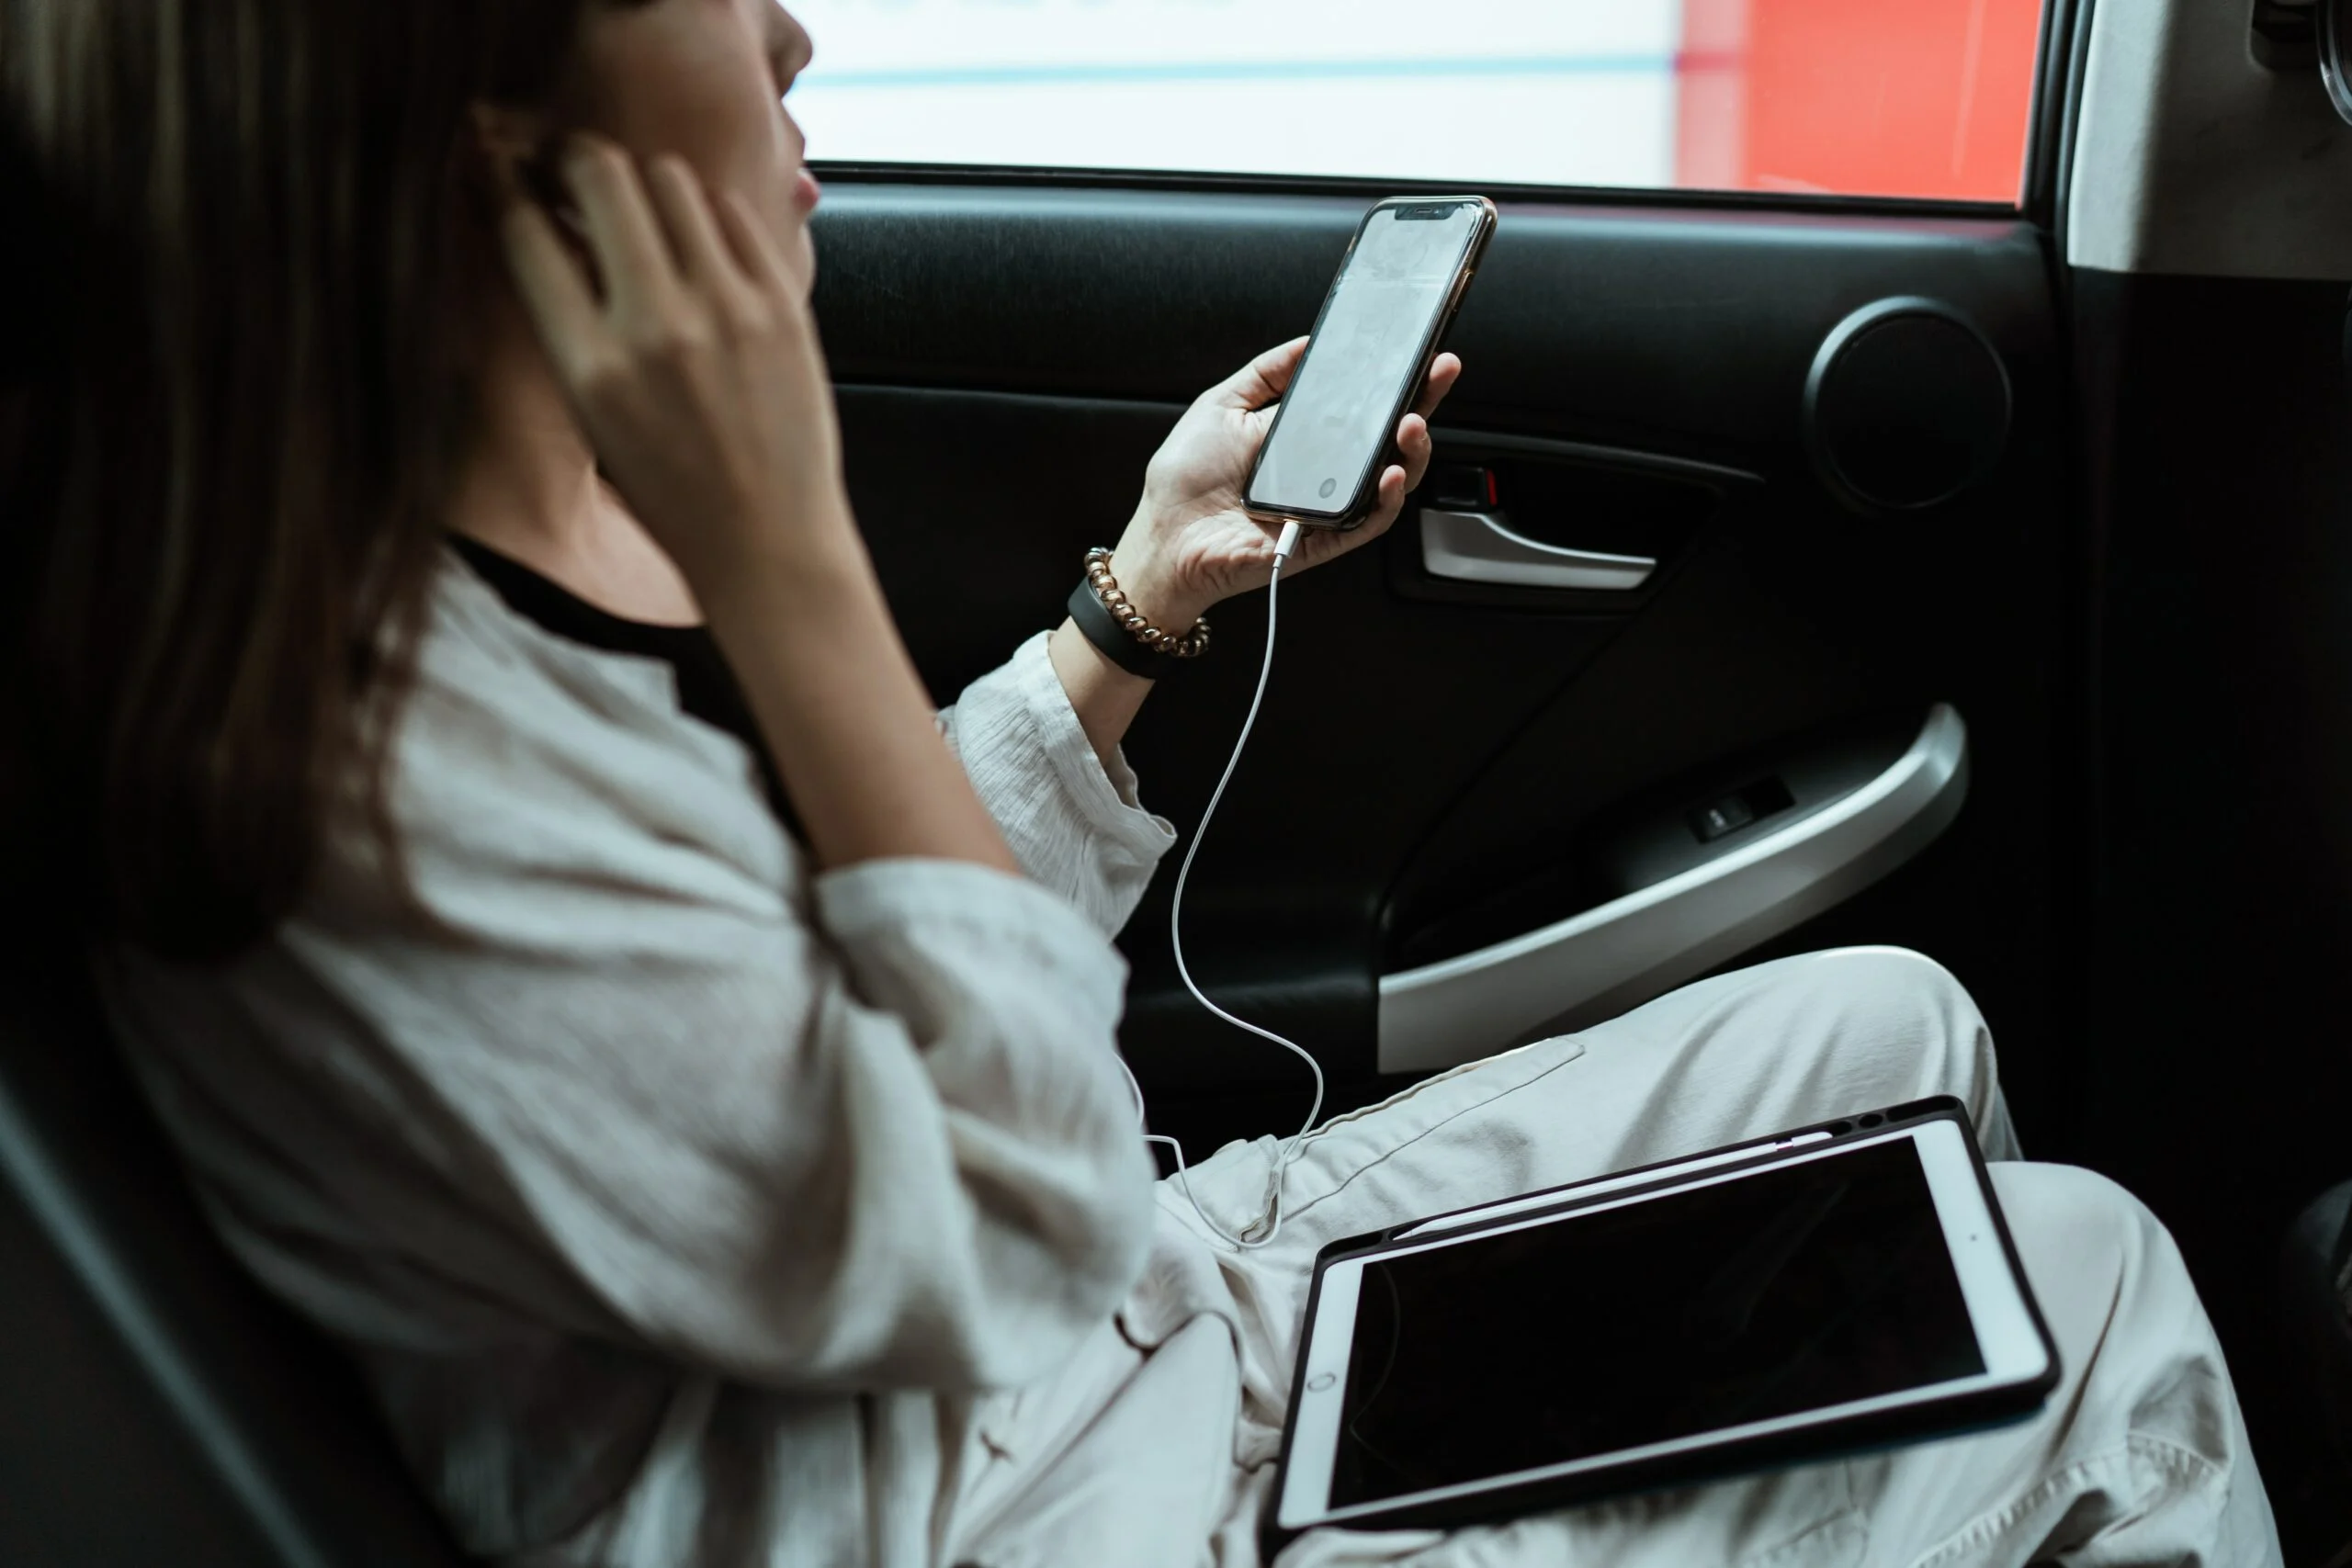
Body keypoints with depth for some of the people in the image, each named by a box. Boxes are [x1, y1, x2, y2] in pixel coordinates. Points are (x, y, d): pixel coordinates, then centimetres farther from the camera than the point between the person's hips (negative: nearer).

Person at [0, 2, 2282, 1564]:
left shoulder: (577, 523, -2)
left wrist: (1154, 589, 7)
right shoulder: (355, 770, -30)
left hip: (1154, 1298, 9)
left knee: (1896, 1033, 12)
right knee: (2088, 1288, -4)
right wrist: (783, 559, -27)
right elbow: (1008, 1231, -24)